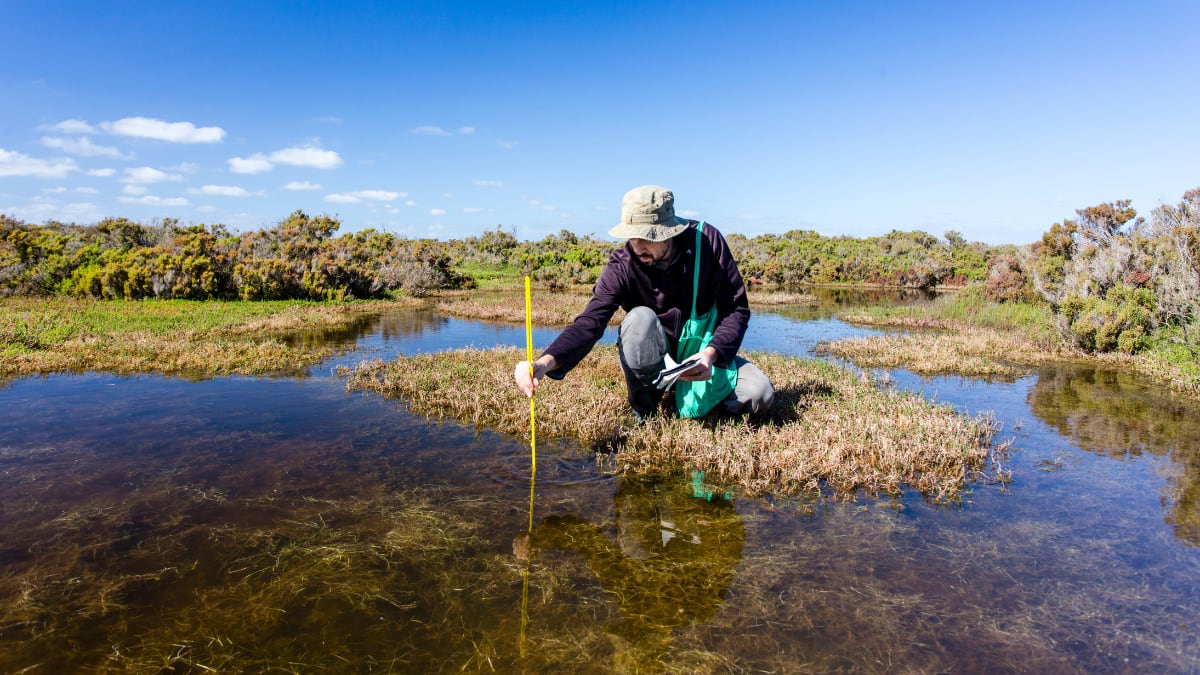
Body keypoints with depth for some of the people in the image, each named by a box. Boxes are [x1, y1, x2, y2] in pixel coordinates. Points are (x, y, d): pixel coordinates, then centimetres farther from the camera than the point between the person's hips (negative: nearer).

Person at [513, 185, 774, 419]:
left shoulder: (707, 240, -17)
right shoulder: (622, 266, -20)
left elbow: (737, 309, -14)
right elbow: (590, 322, -31)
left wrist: (711, 353, -32)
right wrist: (546, 362, -49)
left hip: (702, 354, 2)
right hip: (654, 359, -1)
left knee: (760, 395, -23)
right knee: (640, 319, -35)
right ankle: (643, 409, -12)